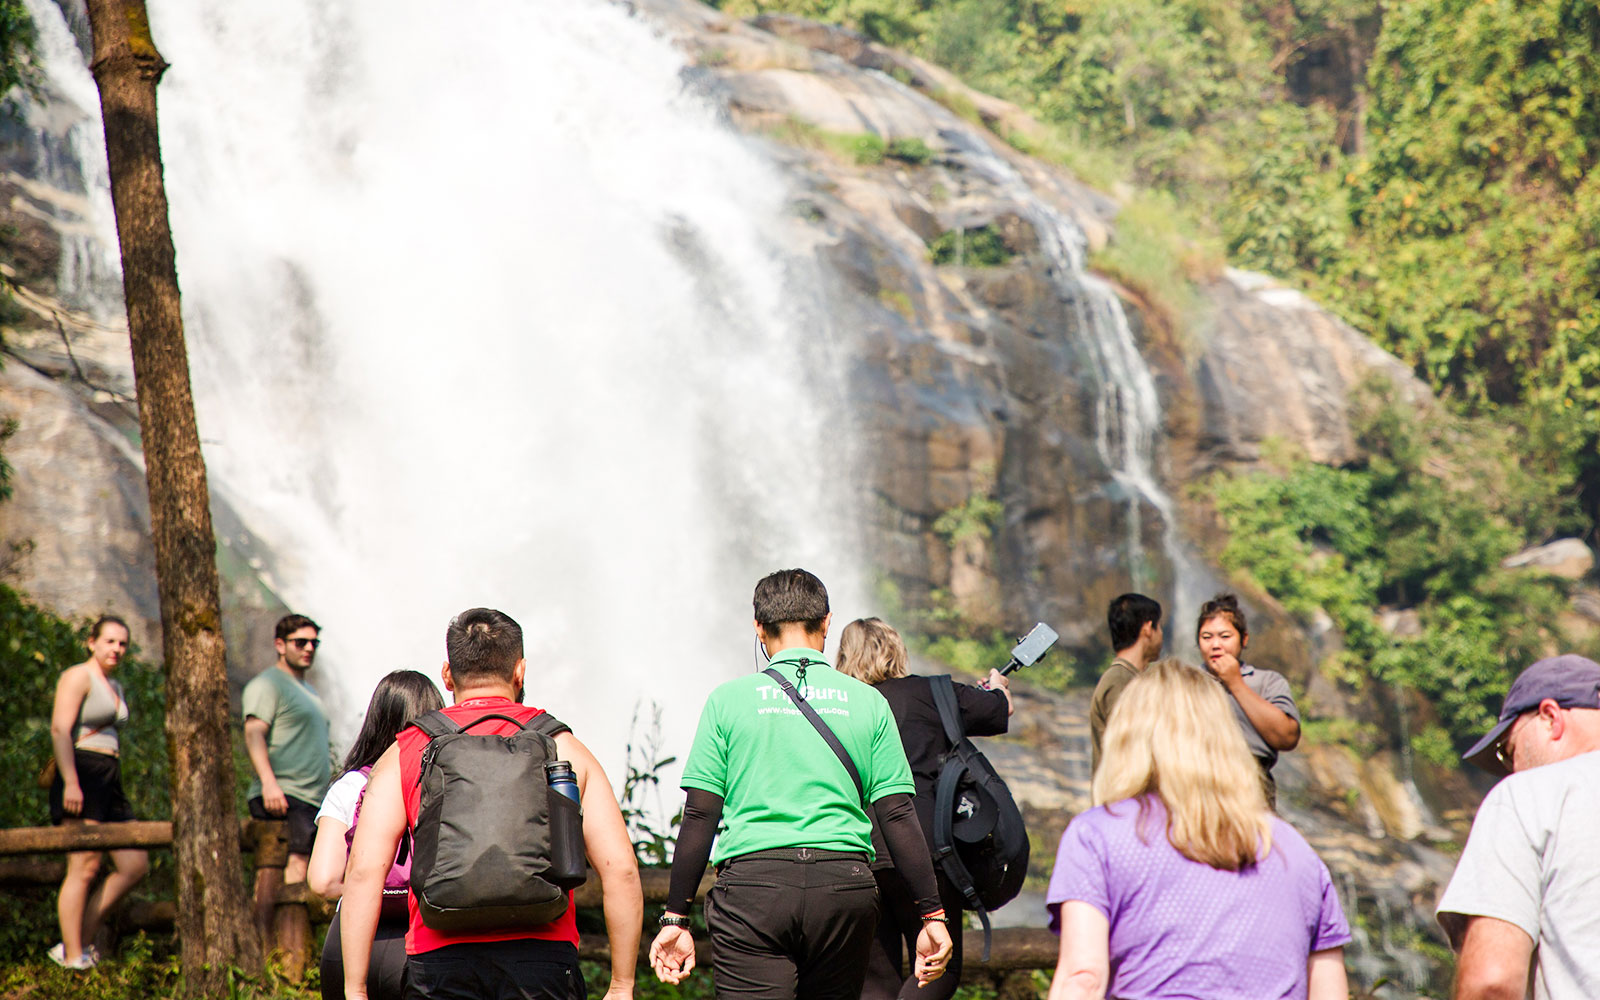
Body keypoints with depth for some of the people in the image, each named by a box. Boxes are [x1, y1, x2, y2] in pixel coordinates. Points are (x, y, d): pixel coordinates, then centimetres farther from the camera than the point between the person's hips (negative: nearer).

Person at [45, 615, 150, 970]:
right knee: (84, 867, -13)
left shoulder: (114, 687, 21)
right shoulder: (78, 677, -6)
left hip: (109, 780, 9)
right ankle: (73, 958, -13)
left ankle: (82, 940, 5)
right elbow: (60, 729, -16)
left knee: (136, 865, 2)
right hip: (81, 777, -9)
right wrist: (70, 782, -24)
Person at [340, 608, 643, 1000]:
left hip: (440, 957, 0)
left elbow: (364, 872, 1)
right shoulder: (564, 748, 12)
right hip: (543, 955, 0)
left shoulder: (404, 753, 11)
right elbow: (620, 869, 4)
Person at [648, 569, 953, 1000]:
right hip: (844, 882, 2)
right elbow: (898, 815, 4)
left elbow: (700, 816, 2)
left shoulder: (728, 699, 5)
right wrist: (932, 915, 8)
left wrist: (676, 919, 7)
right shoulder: (867, 702, 9)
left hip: (753, 880, -2)